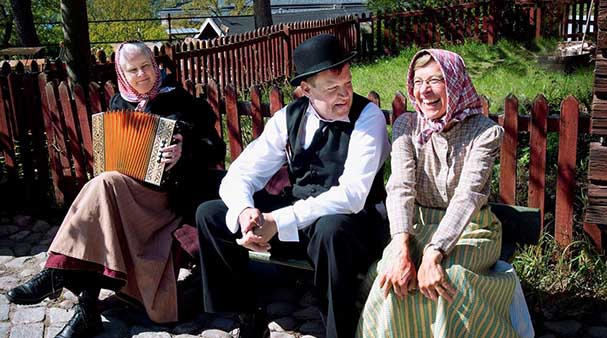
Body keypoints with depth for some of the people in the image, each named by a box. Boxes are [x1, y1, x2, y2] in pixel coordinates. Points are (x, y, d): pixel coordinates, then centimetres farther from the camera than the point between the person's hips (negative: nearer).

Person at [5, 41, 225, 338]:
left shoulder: (178, 100, -1)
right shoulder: (119, 104, 14)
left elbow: (215, 148, -6)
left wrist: (185, 152, -25)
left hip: (167, 191, -5)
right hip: (127, 187, 5)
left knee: (105, 185, -30)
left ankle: (55, 273, -24)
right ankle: (87, 308, -30)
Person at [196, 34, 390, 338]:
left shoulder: (368, 116, -14)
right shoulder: (288, 117, -1)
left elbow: (351, 195, -26)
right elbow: (239, 175, -2)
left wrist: (278, 222, -30)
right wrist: (244, 211, -26)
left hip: (349, 224, -5)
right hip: (296, 215, 5)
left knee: (331, 228, -40)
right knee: (209, 214, -3)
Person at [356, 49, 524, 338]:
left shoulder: (485, 131, -10)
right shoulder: (407, 125, -1)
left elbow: (468, 195, -24)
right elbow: (400, 186, -15)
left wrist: (434, 254, -37)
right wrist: (401, 246, -32)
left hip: (471, 230, -2)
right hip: (421, 226, 2)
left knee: (441, 279, -31)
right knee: (395, 276, -28)